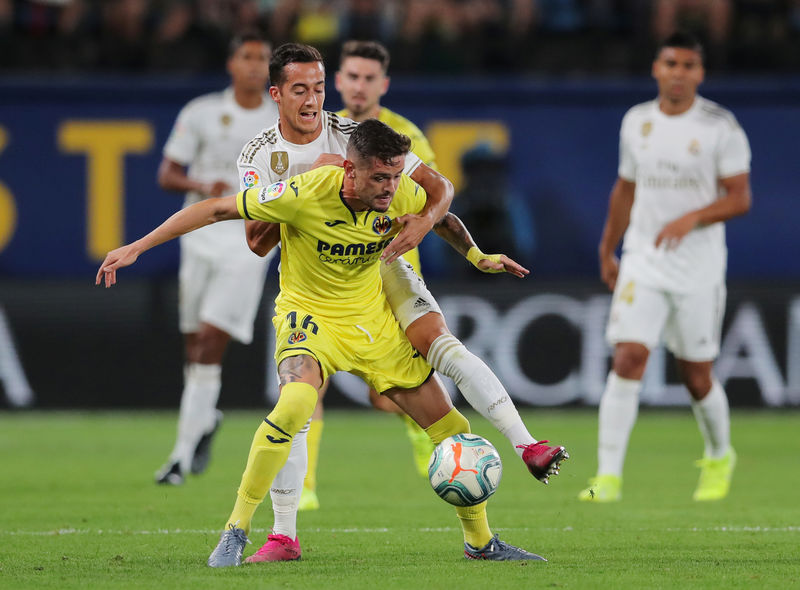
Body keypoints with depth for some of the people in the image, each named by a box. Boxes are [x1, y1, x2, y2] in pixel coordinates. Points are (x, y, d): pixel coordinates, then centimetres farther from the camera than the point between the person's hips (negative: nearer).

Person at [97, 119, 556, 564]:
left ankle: (480, 540, 26)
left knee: (451, 427, 3)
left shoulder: (403, 195, -14)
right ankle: (236, 532, -22)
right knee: (296, 403, -36)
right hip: (311, 314, -5)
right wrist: (137, 247, -17)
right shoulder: (306, 194, -27)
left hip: (375, 320, 5)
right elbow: (217, 209, -18)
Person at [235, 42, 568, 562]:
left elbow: (438, 185, -5)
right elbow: (258, 241, -17)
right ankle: (284, 536, 2)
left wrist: (426, 219, -28)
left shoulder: (355, 135, -9)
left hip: (379, 263, -1)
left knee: (441, 344, -26)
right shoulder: (258, 157, -5)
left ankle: (529, 448, -31)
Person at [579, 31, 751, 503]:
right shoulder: (637, 122, 6)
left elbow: (739, 198, -8)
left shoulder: (721, 127, -6)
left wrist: (692, 219, -24)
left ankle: (720, 458, 35)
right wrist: (608, 252, 21)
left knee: (697, 376, 6)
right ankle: (609, 477, -15)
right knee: (628, 358, -15)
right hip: (643, 264, 2)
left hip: (699, 268, -2)